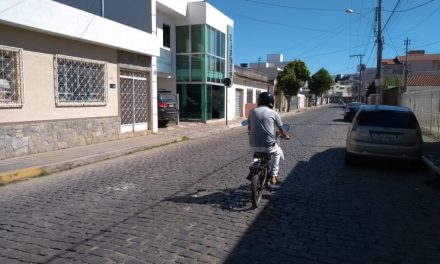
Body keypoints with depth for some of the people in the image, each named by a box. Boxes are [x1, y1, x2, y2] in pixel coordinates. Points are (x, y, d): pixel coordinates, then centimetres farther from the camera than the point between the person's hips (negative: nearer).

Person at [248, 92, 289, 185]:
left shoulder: (252, 111, 5)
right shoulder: (274, 113, -1)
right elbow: (281, 131, 7)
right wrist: (285, 136, 29)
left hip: (254, 145, 3)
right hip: (268, 146, -2)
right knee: (277, 152, 31)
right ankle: (273, 177, 24)